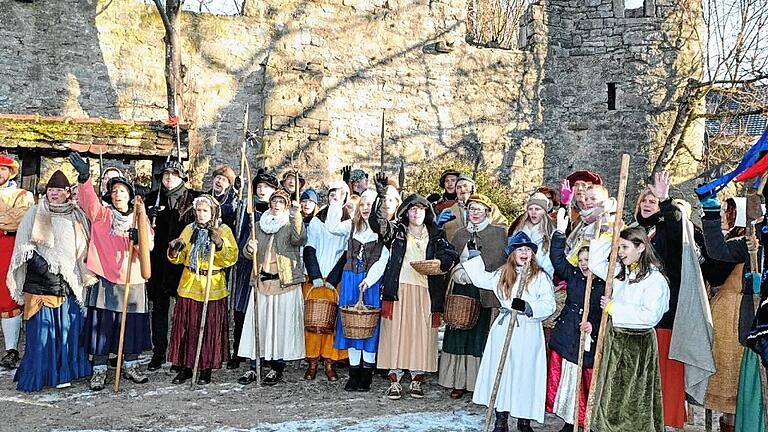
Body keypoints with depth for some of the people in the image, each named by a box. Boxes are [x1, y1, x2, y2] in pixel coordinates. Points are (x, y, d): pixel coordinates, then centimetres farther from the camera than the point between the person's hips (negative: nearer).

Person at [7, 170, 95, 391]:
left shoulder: (77, 216, 10)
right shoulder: (36, 214, 3)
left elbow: (84, 249, 14)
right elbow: (24, 248, 0)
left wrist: (83, 276, 6)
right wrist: (42, 266, -13)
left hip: (69, 282, 3)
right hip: (40, 282, -2)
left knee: (67, 326, 4)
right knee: (41, 328, -1)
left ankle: (62, 372, 14)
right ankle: (36, 375, 8)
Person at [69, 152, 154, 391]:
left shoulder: (139, 218, 11)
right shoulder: (102, 214, 3)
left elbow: (149, 244, 2)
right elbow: (89, 200, -18)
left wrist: (138, 238, -21)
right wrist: (84, 178, -35)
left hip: (133, 279, 3)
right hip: (105, 277, -2)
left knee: (133, 324, 8)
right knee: (102, 324, -1)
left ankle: (130, 366, 23)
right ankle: (99, 370, 8)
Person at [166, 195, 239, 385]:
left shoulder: (223, 230, 0)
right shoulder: (189, 230, 9)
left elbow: (232, 258, -11)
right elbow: (179, 258, 9)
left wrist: (219, 244, -25)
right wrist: (174, 251, -12)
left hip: (213, 288, -3)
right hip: (189, 286, 3)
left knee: (210, 329, 2)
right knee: (186, 327, 5)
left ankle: (206, 370, 13)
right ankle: (185, 367, 16)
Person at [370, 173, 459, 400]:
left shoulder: (435, 235, 15)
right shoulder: (397, 231, 9)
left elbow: (452, 254, 10)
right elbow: (378, 223, -9)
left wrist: (439, 263, -11)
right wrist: (382, 197, -22)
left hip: (425, 291, 2)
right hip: (399, 289, -1)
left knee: (422, 335, 1)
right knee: (396, 333, -3)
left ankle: (417, 381, 11)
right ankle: (395, 381, 4)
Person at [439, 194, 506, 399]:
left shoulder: (499, 233, 3)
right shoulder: (460, 234, 15)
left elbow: (502, 261, -5)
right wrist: (458, 273, -4)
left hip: (485, 292, -4)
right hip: (462, 291, 4)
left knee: (481, 334, -4)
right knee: (460, 334, 4)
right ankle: (458, 382, 12)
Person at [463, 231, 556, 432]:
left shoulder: (541, 277, -2)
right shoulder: (502, 274, 12)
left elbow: (549, 305, -10)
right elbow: (480, 279, 26)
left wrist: (527, 307, -23)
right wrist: (476, 256, 25)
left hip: (528, 332, -4)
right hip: (503, 330, 4)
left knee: (525, 375, 0)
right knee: (500, 373, 6)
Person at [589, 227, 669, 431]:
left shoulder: (655, 279, -14)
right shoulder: (620, 272, 8)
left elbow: (650, 315, -24)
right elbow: (595, 263, 16)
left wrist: (613, 307, -16)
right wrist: (606, 236, 7)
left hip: (638, 344, -7)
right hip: (614, 340, 7)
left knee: (633, 401, 3)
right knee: (611, 399, 14)